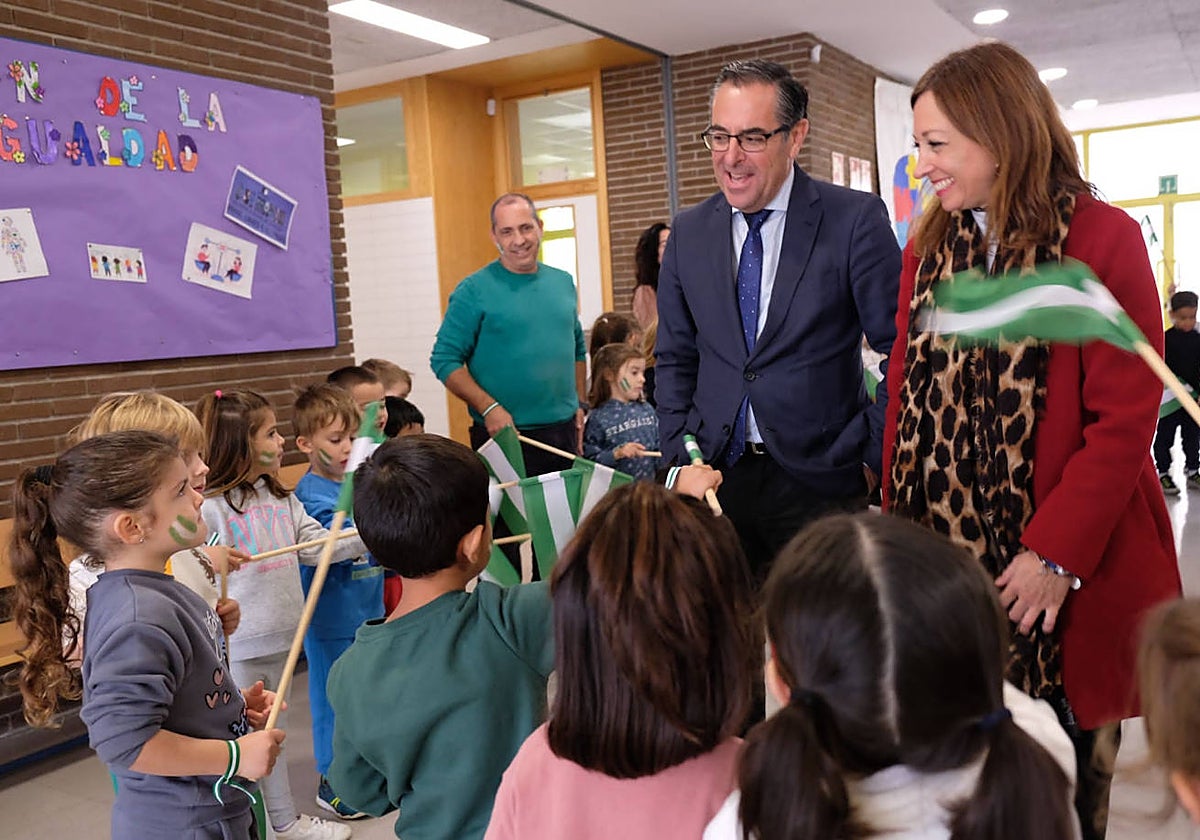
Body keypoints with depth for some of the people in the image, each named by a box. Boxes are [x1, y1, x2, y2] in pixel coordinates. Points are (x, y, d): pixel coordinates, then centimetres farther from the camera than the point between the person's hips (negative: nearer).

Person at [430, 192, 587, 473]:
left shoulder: (563, 283, 10)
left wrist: (579, 404, 12)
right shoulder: (474, 291, -7)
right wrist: (489, 408, -19)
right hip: (504, 434, -5)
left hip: (565, 431, 5)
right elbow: (444, 360, -10)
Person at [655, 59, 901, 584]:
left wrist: (876, 458, -6)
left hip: (820, 482, -3)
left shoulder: (855, 220, -6)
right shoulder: (688, 234, 6)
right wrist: (680, 457, 4)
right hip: (716, 477, 3)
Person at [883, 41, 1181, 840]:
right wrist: (897, 527, -2)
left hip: (1069, 569, -3)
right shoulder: (928, 249, 7)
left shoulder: (1104, 239, -8)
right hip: (947, 557, 4)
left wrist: (1055, 554, -17)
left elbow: (1125, 422, -12)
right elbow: (905, 397, 6)